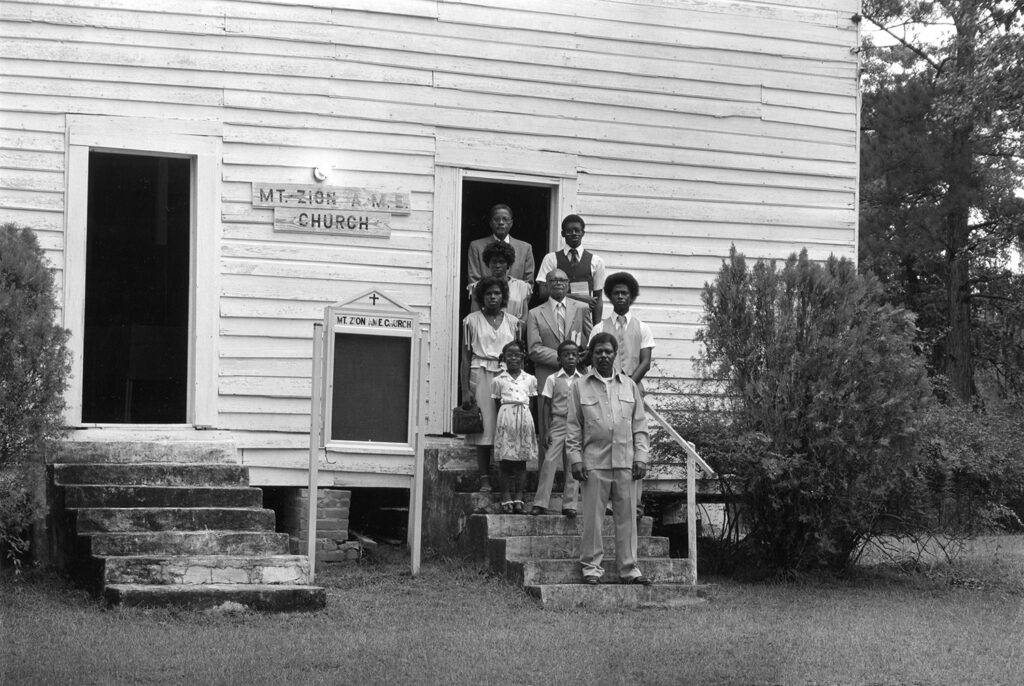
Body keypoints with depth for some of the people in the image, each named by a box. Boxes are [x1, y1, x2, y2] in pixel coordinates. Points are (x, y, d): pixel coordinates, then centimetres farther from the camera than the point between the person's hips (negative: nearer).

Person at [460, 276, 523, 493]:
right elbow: (466, 357, 4)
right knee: (484, 427, -6)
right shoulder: (472, 321, 6)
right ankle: (484, 479, -3)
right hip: (481, 376, -2)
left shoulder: (513, 322, 11)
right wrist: (465, 389, -3)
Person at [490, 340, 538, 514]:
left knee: (521, 460, 2)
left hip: (524, 418, 2)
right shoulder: (498, 380, 7)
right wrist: (501, 420, 0)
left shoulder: (530, 380, 12)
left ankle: (518, 498, 4)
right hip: (506, 417, -2)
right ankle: (506, 498, 0)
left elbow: (530, 403, 12)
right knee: (505, 460, -3)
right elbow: (497, 405, 8)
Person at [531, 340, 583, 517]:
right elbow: (546, 406, 1)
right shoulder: (553, 379, 1)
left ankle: (569, 504, 9)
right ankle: (540, 503, -7)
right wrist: (545, 431, -6)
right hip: (557, 424, -2)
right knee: (549, 461, -10)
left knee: (572, 466, 3)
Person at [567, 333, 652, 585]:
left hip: (625, 463, 2)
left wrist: (641, 456, 4)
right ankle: (591, 566, 8)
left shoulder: (629, 386, 12)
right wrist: (576, 459, -3)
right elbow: (573, 428, 5)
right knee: (592, 517, -1)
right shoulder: (580, 387, 6)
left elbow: (639, 425, 12)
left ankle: (628, 568, 10)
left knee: (627, 516, 4)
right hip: (594, 463, -2)